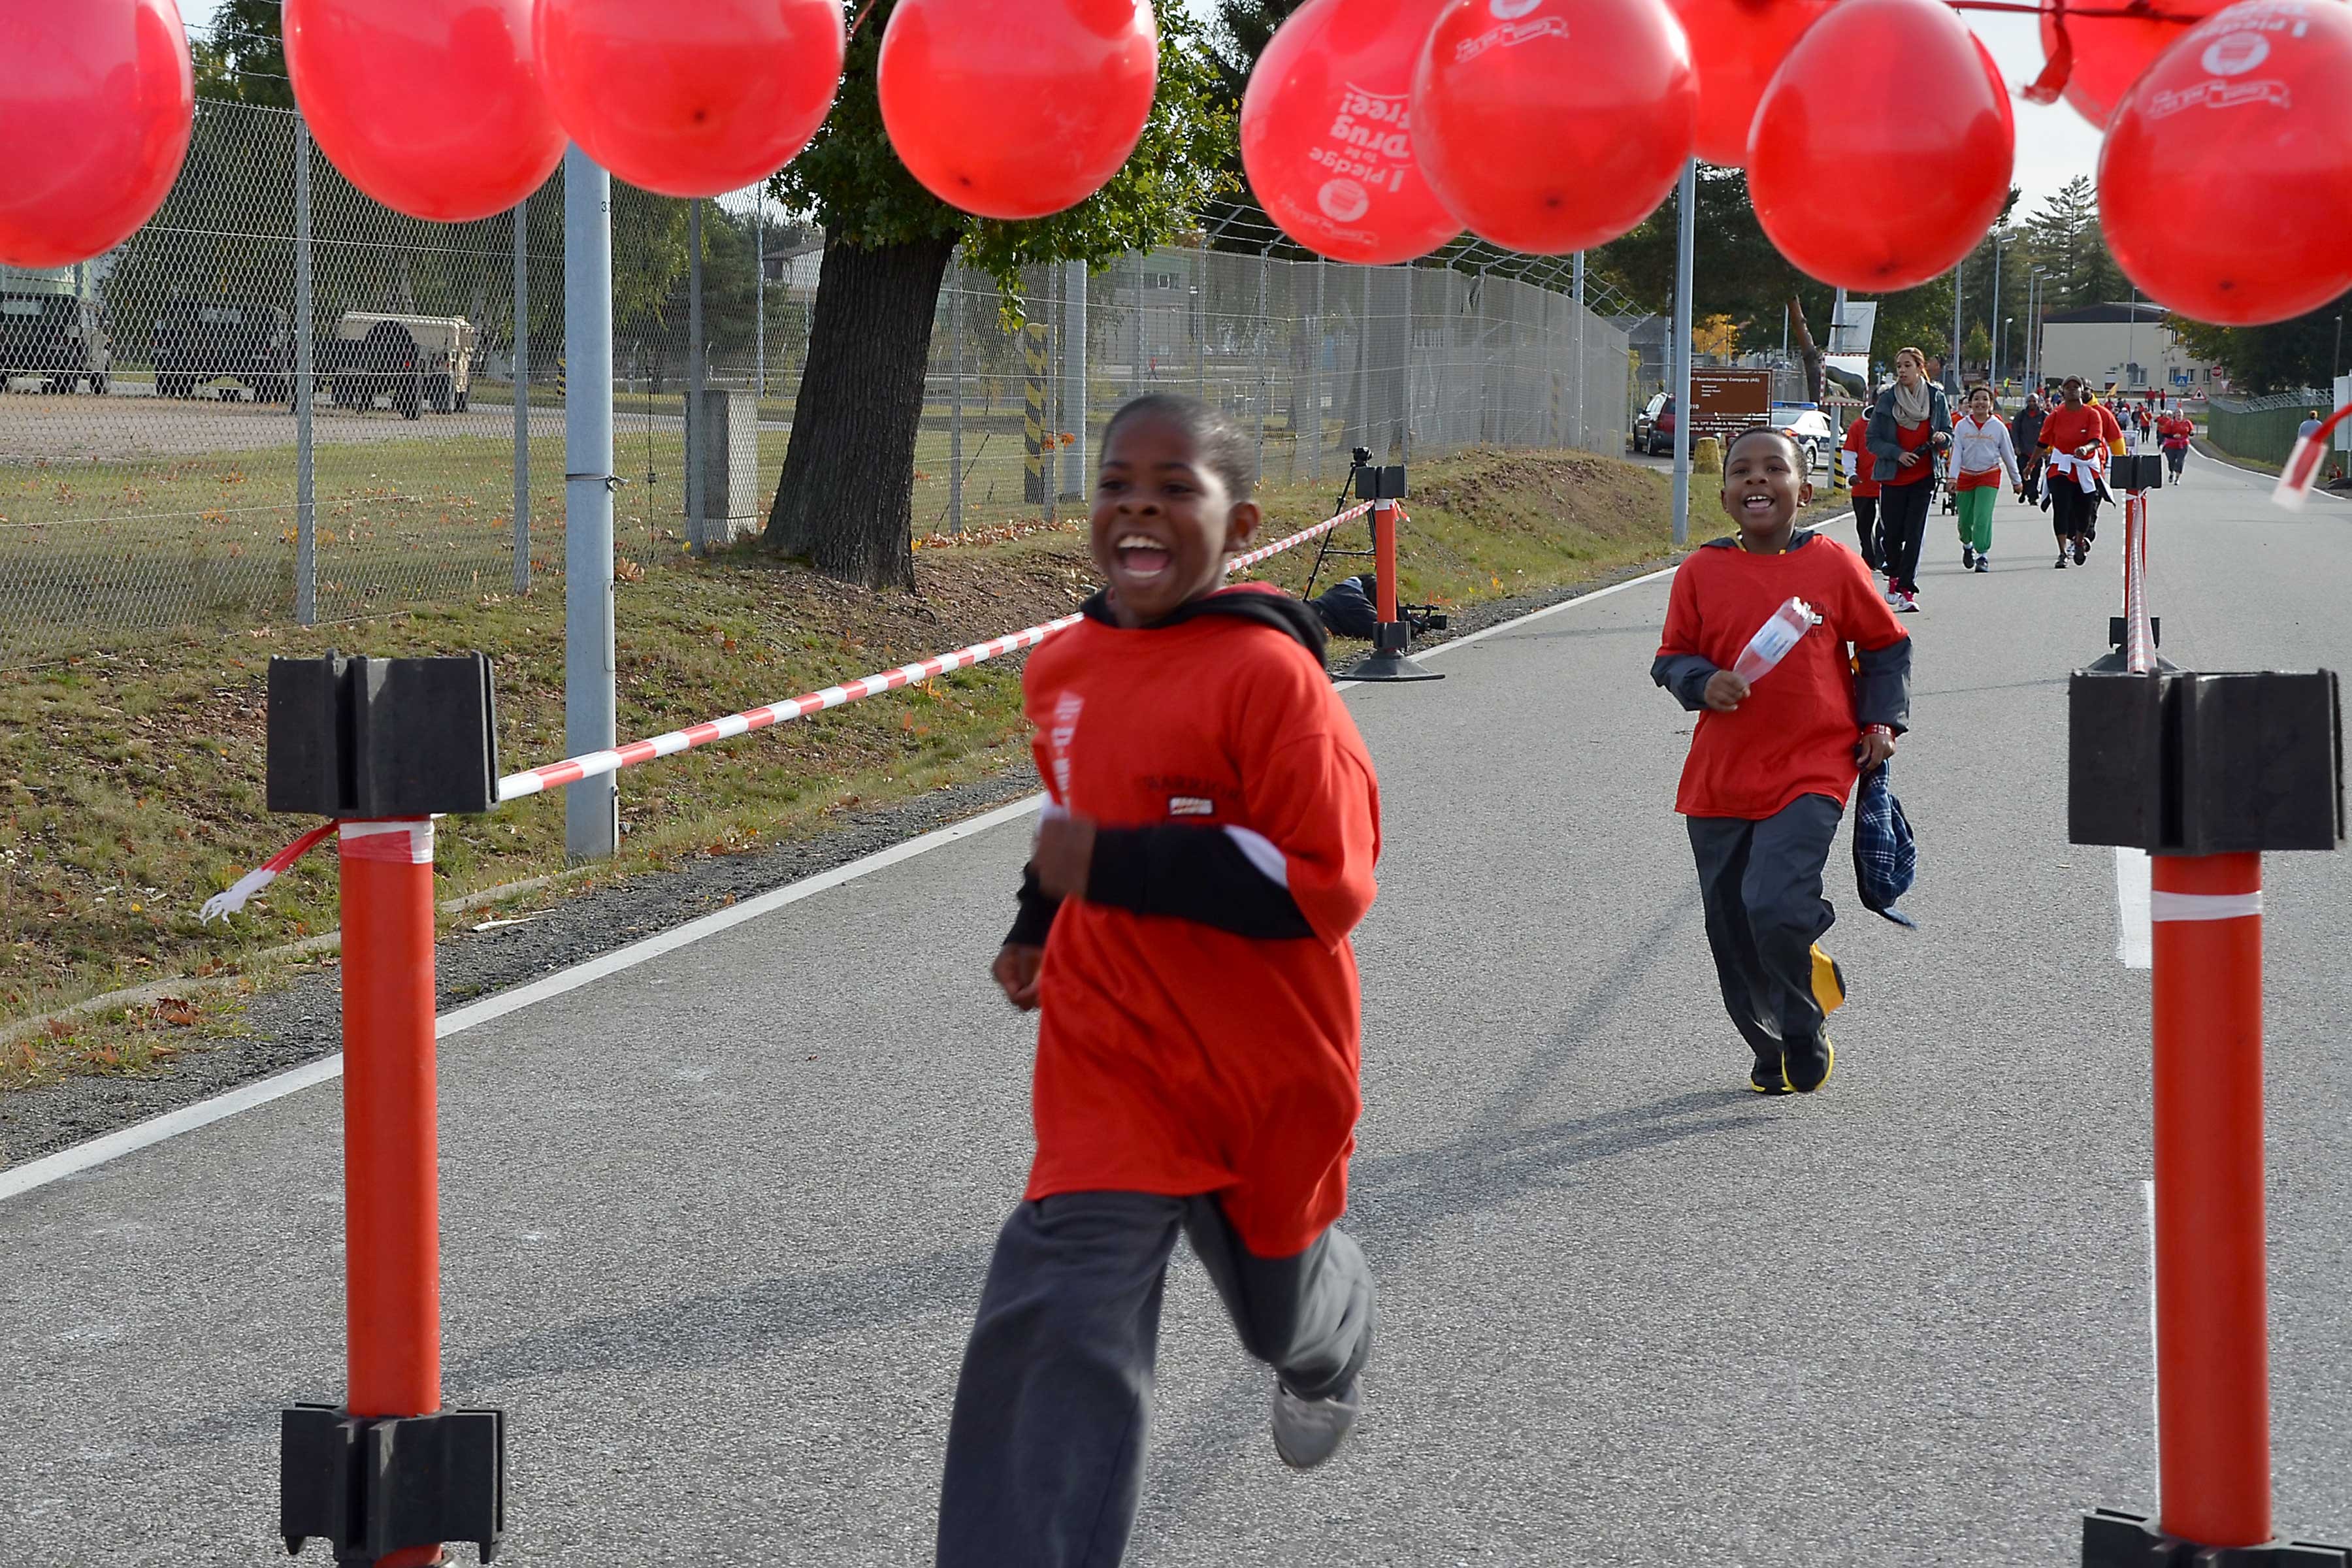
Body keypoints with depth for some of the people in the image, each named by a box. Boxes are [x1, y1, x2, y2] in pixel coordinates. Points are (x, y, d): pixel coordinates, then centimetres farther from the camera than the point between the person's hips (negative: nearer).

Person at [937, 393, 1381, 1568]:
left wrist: (1117, 867, -26)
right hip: (1109, 1065, 3)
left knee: (1275, 1300, 23)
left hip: (1264, 1075, -3)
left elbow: (1327, 885, -25)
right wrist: (1040, 924, 11)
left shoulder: (1269, 676, -20)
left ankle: (1330, 1344, 61)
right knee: (1059, 1333, -14)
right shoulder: (1062, 671, 2)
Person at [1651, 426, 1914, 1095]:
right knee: (1732, 931, 9)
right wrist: (1704, 683, -12)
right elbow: (1671, 656, 8)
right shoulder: (1701, 571, 1)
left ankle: (1804, 1035, 6)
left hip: (1811, 770, -3)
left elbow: (1886, 645, 12)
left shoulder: (1834, 566, -2)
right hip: (1719, 780, 3)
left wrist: (1880, 720, 3)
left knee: (1776, 906, -21)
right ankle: (1774, 1054, 31)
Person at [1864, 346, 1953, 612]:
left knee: (1915, 534, -9)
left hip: (1923, 478, -1)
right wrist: (1898, 453, -14)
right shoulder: (1887, 400, 1)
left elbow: (1949, 436, 10)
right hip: (1893, 477, 1)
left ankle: (1907, 590, -9)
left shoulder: (1936, 398, 3)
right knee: (1891, 533, 3)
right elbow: (1873, 440, 1)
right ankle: (1895, 577, 30)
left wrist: (1942, 438, -13)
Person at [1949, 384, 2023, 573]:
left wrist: (2016, 480, 12)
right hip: (1966, 476, 2)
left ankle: (1983, 555, -10)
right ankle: (1967, 545, 38)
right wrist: (1953, 477, -18)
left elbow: (2008, 455, 7)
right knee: (1965, 519, 8)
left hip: (1990, 475, -2)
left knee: (1983, 518, -16)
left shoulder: (1998, 427, -1)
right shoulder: (1962, 426, 0)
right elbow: (1956, 452, -6)